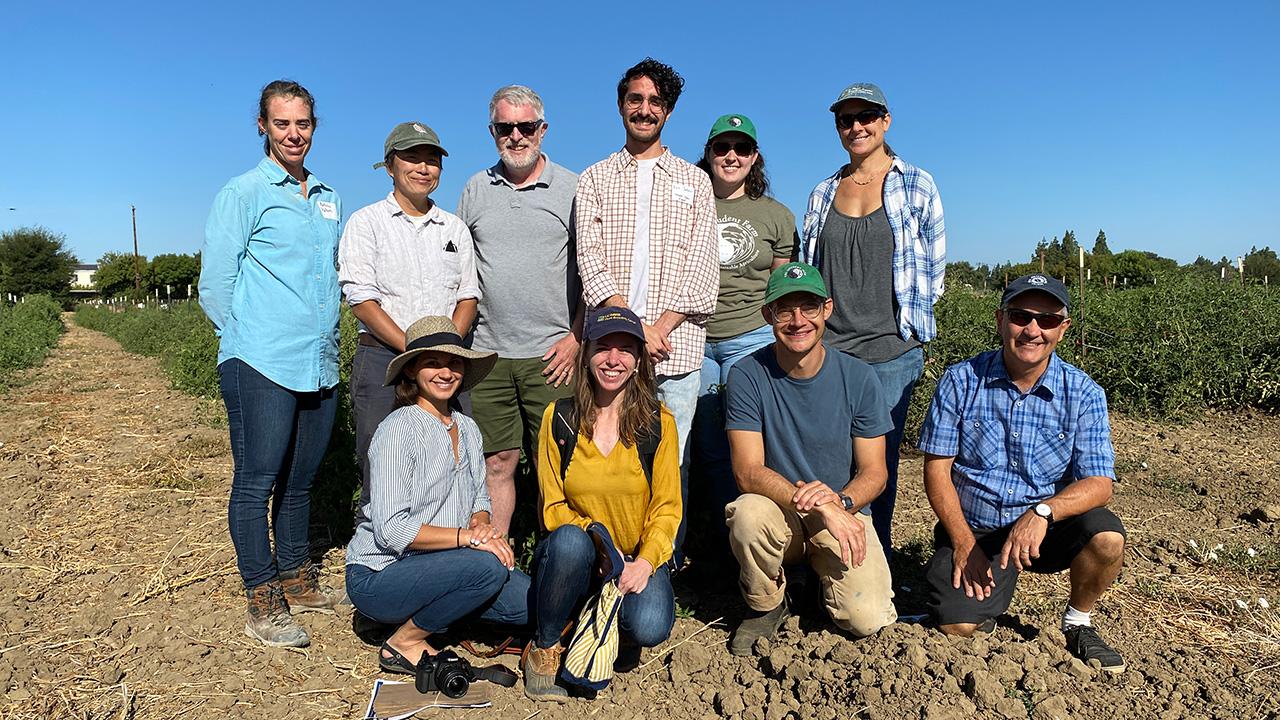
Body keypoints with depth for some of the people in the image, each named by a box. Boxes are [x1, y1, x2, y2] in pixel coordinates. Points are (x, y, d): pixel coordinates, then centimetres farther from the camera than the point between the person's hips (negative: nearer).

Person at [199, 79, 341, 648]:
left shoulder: (330, 199, 17)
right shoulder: (244, 192, 0)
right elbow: (215, 284, -1)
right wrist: (248, 343, 1)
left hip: (319, 365, 6)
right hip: (261, 366, -5)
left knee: (300, 479, 14)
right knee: (256, 481, -2)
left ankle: (297, 581, 27)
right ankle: (263, 603, 8)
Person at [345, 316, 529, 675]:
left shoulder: (467, 428, 7)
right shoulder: (399, 429, -16)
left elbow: (480, 499, 14)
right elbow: (390, 530, -22)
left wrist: (482, 524, -9)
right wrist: (467, 536, -26)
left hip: (434, 565, 7)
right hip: (378, 575, -7)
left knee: (530, 601, -11)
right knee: (487, 567, -30)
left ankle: (435, 608, 9)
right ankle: (404, 643, -7)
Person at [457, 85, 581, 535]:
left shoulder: (572, 189, 2)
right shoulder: (476, 190, 12)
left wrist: (576, 337, -7)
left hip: (551, 355, -3)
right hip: (488, 352, 3)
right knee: (496, 462, 8)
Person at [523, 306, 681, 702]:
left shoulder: (659, 422, -4)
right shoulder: (559, 418, -3)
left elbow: (667, 507, -2)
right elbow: (552, 507, -1)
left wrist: (645, 562, -19)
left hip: (638, 558, 0)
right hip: (575, 560, 0)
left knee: (648, 628, -28)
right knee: (570, 540, -34)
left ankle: (611, 625, 10)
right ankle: (545, 648, -10)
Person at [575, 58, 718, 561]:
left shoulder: (694, 182, 14)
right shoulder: (595, 180, 13)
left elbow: (701, 268, 4)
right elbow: (591, 263, 1)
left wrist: (660, 327, -9)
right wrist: (635, 328, -12)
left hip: (677, 346, 0)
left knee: (671, 463, 2)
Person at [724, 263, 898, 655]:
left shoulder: (858, 377, -7)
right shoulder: (748, 375, -12)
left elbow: (874, 471, -4)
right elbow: (748, 472, -17)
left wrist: (840, 501, -26)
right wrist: (820, 506, -30)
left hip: (845, 512, 1)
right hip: (778, 513, -1)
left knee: (869, 619, -20)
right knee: (749, 512, -35)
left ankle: (825, 575, 17)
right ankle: (767, 606, -3)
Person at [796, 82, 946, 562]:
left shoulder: (916, 185, 5)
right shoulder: (823, 193, 13)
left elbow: (934, 263, 8)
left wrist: (909, 317, 4)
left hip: (891, 349, -2)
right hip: (827, 348, 3)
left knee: (879, 458, 2)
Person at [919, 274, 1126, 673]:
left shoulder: (1084, 393, -6)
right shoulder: (961, 381, -8)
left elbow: (1099, 483, -12)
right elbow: (936, 468, -6)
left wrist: (1043, 512, -32)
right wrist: (964, 542, -13)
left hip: (1048, 525, 1)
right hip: (972, 527, -1)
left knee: (1106, 536, -28)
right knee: (958, 624, -18)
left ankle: (1078, 624, 3)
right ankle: (987, 582, 20)